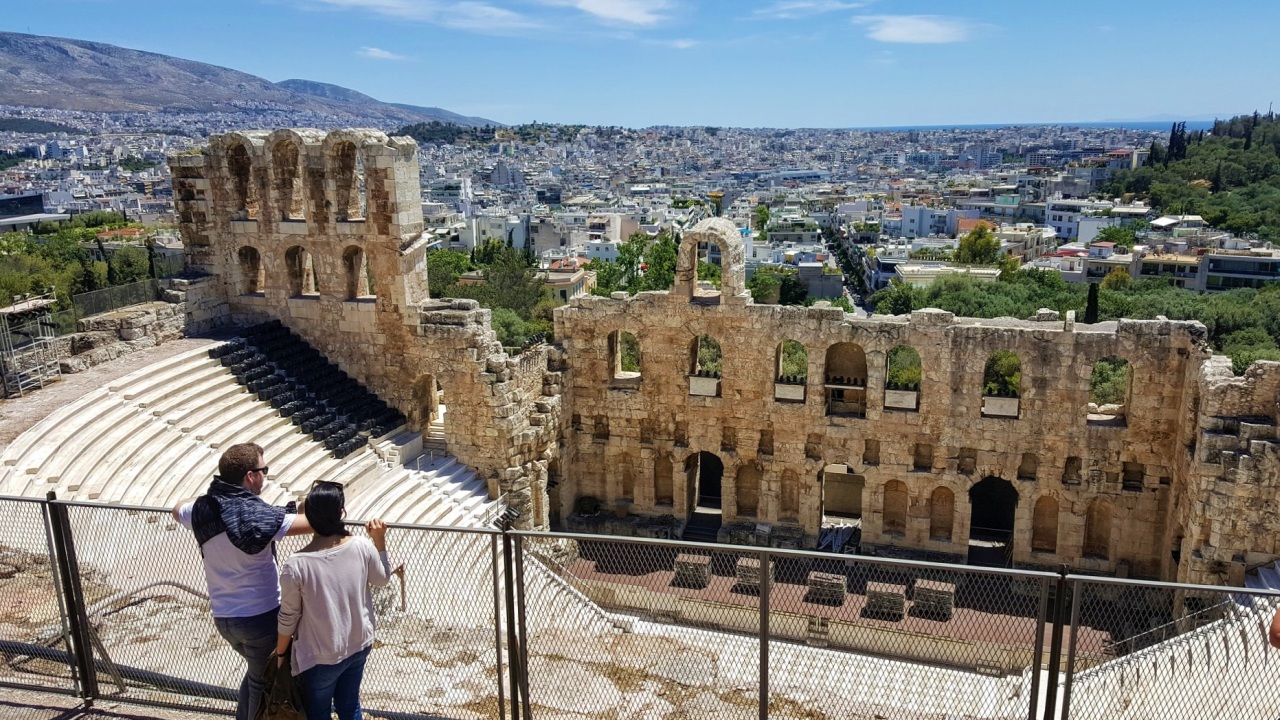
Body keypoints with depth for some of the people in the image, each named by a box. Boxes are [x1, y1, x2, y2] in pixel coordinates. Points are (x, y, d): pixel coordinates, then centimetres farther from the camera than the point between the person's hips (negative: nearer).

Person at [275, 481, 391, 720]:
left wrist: (280, 653, 5)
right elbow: (383, 579, 4)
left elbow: (288, 618, -12)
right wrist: (379, 540, 6)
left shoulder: (296, 565, -25)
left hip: (320, 657, -3)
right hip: (359, 645, 4)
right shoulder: (362, 548, -16)